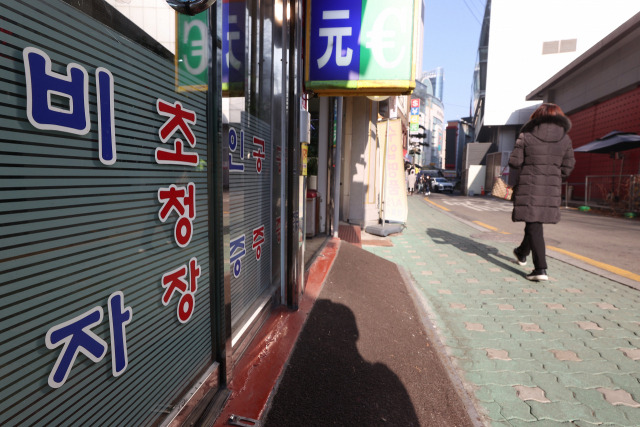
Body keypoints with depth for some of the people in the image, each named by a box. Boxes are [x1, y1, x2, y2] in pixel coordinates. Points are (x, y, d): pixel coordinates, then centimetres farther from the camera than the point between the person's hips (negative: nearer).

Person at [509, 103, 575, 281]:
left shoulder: (527, 135, -3)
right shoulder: (565, 139, 6)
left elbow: (514, 162, -6)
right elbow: (567, 167, 5)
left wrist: (514, 182, 11)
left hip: (528, 186, -3)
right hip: (552, 189, 4)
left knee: (533, 225, -2)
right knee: (535, 222, 19)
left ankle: (540, 268, -9)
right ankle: (522, 253, 40)